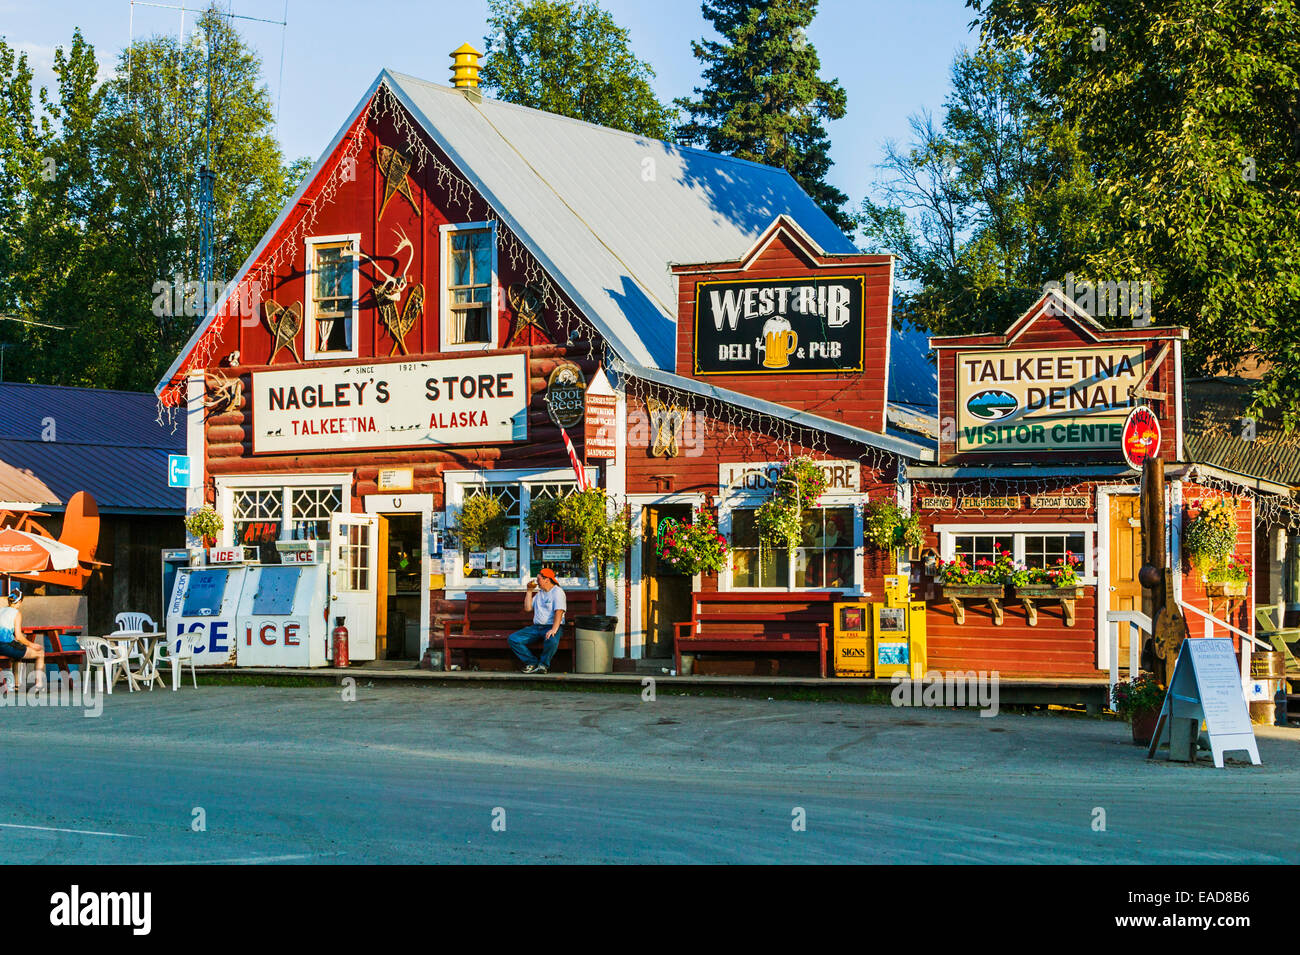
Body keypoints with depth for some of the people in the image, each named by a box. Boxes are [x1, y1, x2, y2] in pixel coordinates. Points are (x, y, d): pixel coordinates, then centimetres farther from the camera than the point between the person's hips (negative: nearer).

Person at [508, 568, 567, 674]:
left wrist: (553, 629, -30)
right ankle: (533, 662, -6)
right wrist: (529, 591, 12)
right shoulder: (539, 593, 21)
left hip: (551, 626, -7)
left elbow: (559, 612, -16)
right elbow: (528, 608, 19)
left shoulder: (558, 591, -4)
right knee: (513, 639, -13)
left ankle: (543, 664, -14)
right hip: (536, 627, 7)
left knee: (551, 641, -41)